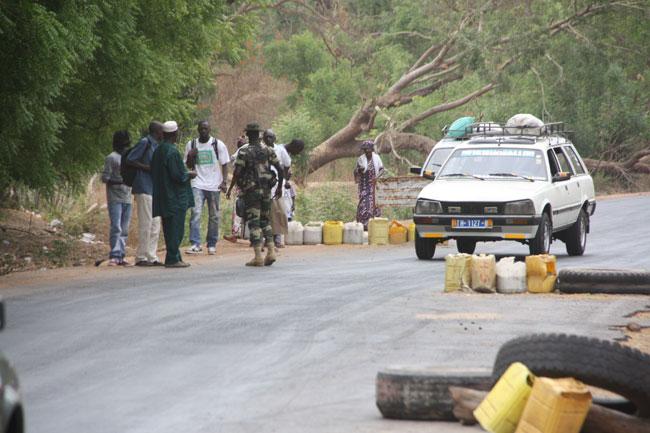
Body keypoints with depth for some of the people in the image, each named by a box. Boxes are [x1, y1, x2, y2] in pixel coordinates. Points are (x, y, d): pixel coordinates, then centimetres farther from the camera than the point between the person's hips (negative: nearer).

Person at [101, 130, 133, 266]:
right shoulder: (111, 158, -3)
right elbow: (105, 178, -9)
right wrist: (119, 181, -22)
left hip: (127, 198, 7)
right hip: (115, 199, -7)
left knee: (124, 230, 5)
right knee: (116, 228, -13)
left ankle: (121, 256, 7)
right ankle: (114, 256, -14)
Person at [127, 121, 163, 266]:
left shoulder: (156, 145, 17)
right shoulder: (145, 143, -10)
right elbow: (130, 160, -14)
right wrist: (147, 168, -16)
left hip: (154, 189, 9)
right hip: (144, 189, -9)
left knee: (155, 224, 9)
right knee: (146, 223, -8)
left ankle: (151, 257, 14)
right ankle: (141, 257, -5)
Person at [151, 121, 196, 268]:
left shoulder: (158, 150, 10)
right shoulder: (172, 151, -18)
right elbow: (178, 175, -22)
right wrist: (190, 174, -2)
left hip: (164, 197, 9)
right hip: (175, 197, -9)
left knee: (170, 229, 13)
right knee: (176, 228, -5)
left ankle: (174, 257, 18)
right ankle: (172, 259, -5)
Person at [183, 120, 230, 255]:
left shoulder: (218, 144, 3)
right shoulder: (191, 144, 8)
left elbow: (224, 164, 3)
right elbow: (189, 166, 14)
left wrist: (224, 181, -9)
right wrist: (190, 156, -8)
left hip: (214, 185, 0)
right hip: (198, 184, 0)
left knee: (214, 216, 4)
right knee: (195, 213, -13)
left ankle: (212, 244, 14)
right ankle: (195, 244, -17)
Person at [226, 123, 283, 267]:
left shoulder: (244, 152, -9)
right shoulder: (268, 150, 4)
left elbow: (237, 173, -13)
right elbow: (280, 170, 3)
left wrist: (230, 188, -2)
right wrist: (280, 187, 14)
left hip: (251, 190, -4)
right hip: (266, 190, 4)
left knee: (254, 222, -1)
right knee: (265, 220, 17)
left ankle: (258, 257, -5)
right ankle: (271, 251, 5)